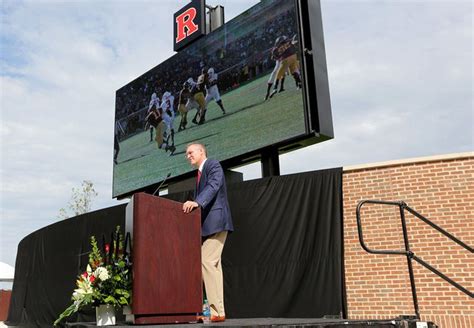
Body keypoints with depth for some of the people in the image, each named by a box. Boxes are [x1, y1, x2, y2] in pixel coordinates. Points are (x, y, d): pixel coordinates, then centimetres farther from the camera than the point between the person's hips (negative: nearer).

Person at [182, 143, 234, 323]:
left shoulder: (213, 165, -2)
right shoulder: (199, 173, 24)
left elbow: (213, 186, -21)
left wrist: (197, 202, -34)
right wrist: (191, 206, 6)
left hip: (215, 222, -9)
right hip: (205, 225, 10)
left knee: (207, 262, -16)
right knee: (213, 265, 8)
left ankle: (216, 312, -12)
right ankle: (217, 311, 13)